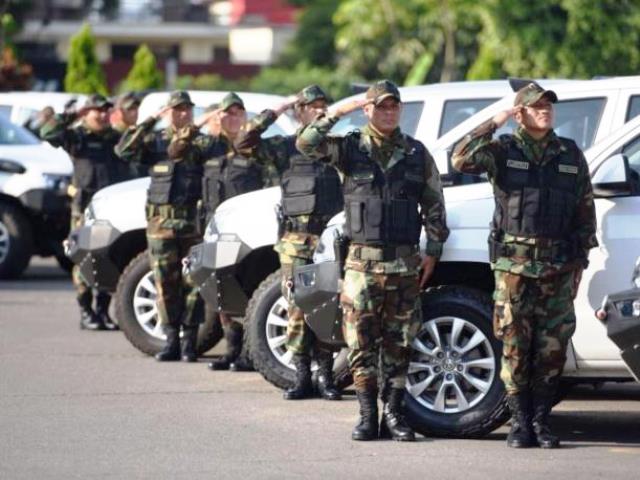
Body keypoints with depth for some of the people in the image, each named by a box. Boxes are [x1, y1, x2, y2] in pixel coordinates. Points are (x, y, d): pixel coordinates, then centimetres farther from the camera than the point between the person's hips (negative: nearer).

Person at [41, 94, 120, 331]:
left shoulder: (114, 137, 18)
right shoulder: (77, 137, 1)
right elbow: (48, 133, -12)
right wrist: (71, 116, -15)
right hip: (85, 206, -5)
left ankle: (103, 310, 13)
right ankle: (86, 313, -2)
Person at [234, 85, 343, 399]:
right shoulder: (287, 147, 10)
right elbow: (244, 142, 0)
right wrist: (273, 113, -1)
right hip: (295, 239, -1)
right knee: (297, 307, -2)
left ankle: (325, 376, 5)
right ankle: (302, 377, 4)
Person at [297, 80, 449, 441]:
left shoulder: (417, 154, 8)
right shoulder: (351, 148, 4)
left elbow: (434, 206, 11)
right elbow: (306, 144, -11)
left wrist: (433, 253, 5)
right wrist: (337, 113, -17)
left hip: (404, 262, 1)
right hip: (362, 260, -1)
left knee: (399, 343, 4)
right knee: (362, 343, 0)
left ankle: (394, 415, 10)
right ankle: (368, 417, 6)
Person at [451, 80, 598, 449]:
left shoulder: (571, 155, 9)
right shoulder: (504, 150, 2)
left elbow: (586, 210, 13)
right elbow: (462, 160, -15)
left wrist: (579, 262, 9)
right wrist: (494, 124, -12)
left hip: (558, 267, 2)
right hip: (514, 265, -2)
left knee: (552, 349, 2)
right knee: (515, 348, 0)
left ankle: (541, 422, 10)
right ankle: (520, 423, 7)